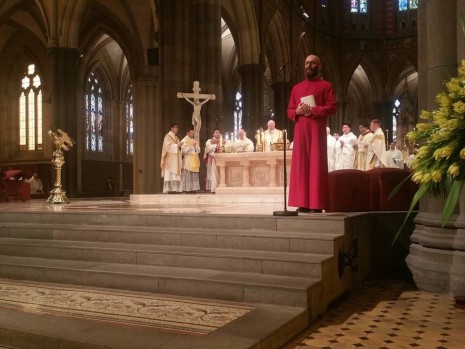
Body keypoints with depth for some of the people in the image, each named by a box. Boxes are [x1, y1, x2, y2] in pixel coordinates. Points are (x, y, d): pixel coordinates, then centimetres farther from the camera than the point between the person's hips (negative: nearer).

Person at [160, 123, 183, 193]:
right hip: (170, 159, -8)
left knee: (175, 174, 3)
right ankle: (170, 189, -14)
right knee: (170, 174, -12)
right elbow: (168, 146, -16)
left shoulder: (176, 137, 20)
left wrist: (179, 146, 0)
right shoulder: (168, 136, -5)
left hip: (176, 159, 9)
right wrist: (177, 145, -18)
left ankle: (175, 189, 2)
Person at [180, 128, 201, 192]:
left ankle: (193, 188, 3)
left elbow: (198, 150, 14)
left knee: (194, 175, 1)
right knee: (187, 174, -10)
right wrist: (192, 146, -11)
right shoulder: (184, 141, 1)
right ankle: (186, 188, -8)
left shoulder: (195, 141, 21)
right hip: (187, 160, -6)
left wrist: (196, 146, -5)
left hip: (194, 160, 6)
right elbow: (184, 149, -12)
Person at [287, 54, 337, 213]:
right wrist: (297, 111, -6)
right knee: (300, 164, 0)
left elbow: (332, 107, -4)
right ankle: (303, 203, 3)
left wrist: (313, 110, -15)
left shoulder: (326, 85, 6)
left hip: (316, 130, -4)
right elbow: (289, 110, 16)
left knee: (316, 164, -6)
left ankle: (317, 204, -5)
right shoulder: (297, 87, 18)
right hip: (300, 130, 4)